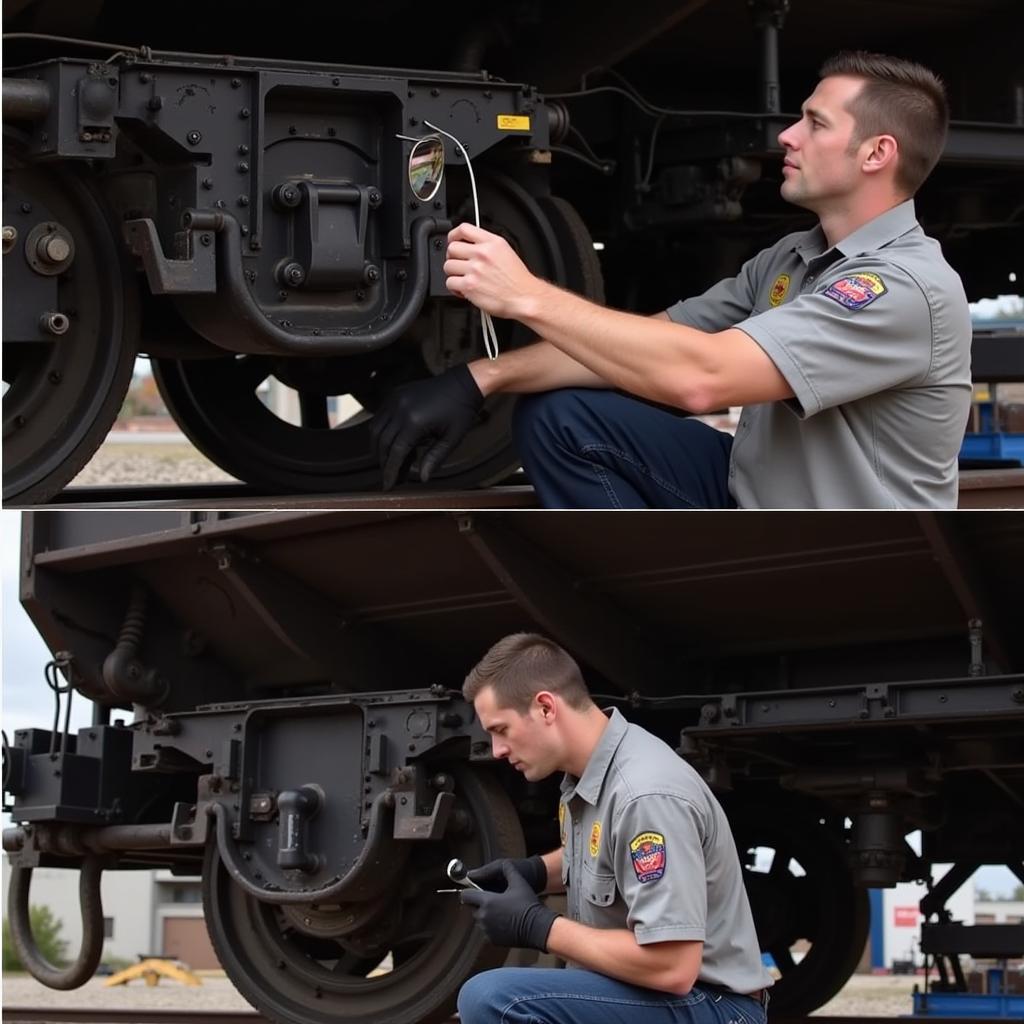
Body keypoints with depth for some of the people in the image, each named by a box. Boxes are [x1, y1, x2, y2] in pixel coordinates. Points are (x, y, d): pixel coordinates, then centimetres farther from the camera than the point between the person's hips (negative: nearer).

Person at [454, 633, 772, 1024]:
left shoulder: (646, 794, -23)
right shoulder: (586, 771, 5)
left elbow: (673, 968, -28)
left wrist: (537, 926, -18)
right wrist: (533, 872, 8)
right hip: (651, 991, 10)